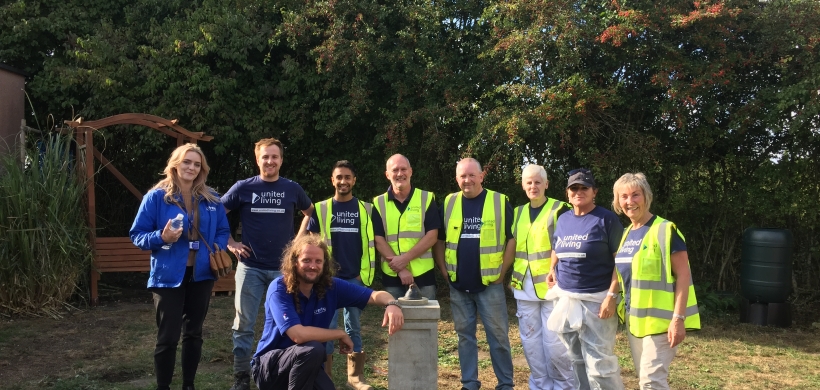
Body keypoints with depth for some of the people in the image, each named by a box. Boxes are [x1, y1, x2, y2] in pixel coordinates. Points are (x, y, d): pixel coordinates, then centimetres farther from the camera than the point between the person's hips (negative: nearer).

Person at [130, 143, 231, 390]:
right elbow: (137, 235, -5)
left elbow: (223, 231, 13)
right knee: (168, 336, -2)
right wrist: (161, 237, -23)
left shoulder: (211, 199, 5)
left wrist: (217, 249, -6)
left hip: (201, 275, 4)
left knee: (194, 333, 14)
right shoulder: (156, 197, -7)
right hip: (168, 276, -4)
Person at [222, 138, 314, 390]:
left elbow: (311, 212, 20)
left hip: (283, 267, 1)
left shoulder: (292, 189, 2)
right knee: (244, 324, 3)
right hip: (250, 267, -1)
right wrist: (230, 243, -1)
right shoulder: (243, 188, -2)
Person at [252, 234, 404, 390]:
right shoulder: (279, 289, -21)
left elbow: (375, 295, -6)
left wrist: (392, 304, -30)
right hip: (269, 364, -5)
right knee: (313, 349, -32)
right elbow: (298, 335, -32)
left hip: (307, 367, 5)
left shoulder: (331, 286, -7)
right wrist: (341, 334, -20)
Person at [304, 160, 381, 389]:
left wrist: (366, 273, -2)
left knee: (353, 327, 9)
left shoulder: (366, 209, 4)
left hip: (356, 278, 0)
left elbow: (371, 243, 6)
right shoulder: (320, 209, 3)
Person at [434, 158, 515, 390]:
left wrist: (502, 272, -6)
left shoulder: (500, 202, -3)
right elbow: (440, 240, 13)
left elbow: (513, 238, -2)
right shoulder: (448, 203, 6)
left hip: (490, 283, -3)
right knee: (465, 334, 11)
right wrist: (444, 271, 5)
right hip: (458, 284, 3)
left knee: (498, 334, 4)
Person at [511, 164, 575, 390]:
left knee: (554, 342, -3)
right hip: (525, 288, 6)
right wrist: (512, 276, 14)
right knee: (530, 341, 11)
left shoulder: (559, 210, -5)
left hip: (552, 286, -5)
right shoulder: (518, 213, 13)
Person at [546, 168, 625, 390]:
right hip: (565, 299, 7)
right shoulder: (563, 219, 11)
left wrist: (612, 295, -19)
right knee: (576, 360, 17)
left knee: (600, 364, -6)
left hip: (595, 301, -6)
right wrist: (552, 270, 7)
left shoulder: (606, 219, -7)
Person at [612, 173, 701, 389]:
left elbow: (683, 275, -16)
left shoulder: (665, 230, -12)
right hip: (633, 318, 8)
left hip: (659, 318, -8)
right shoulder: (626, 234, 11)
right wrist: (624, 309, 14)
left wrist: (678, 318, -20)